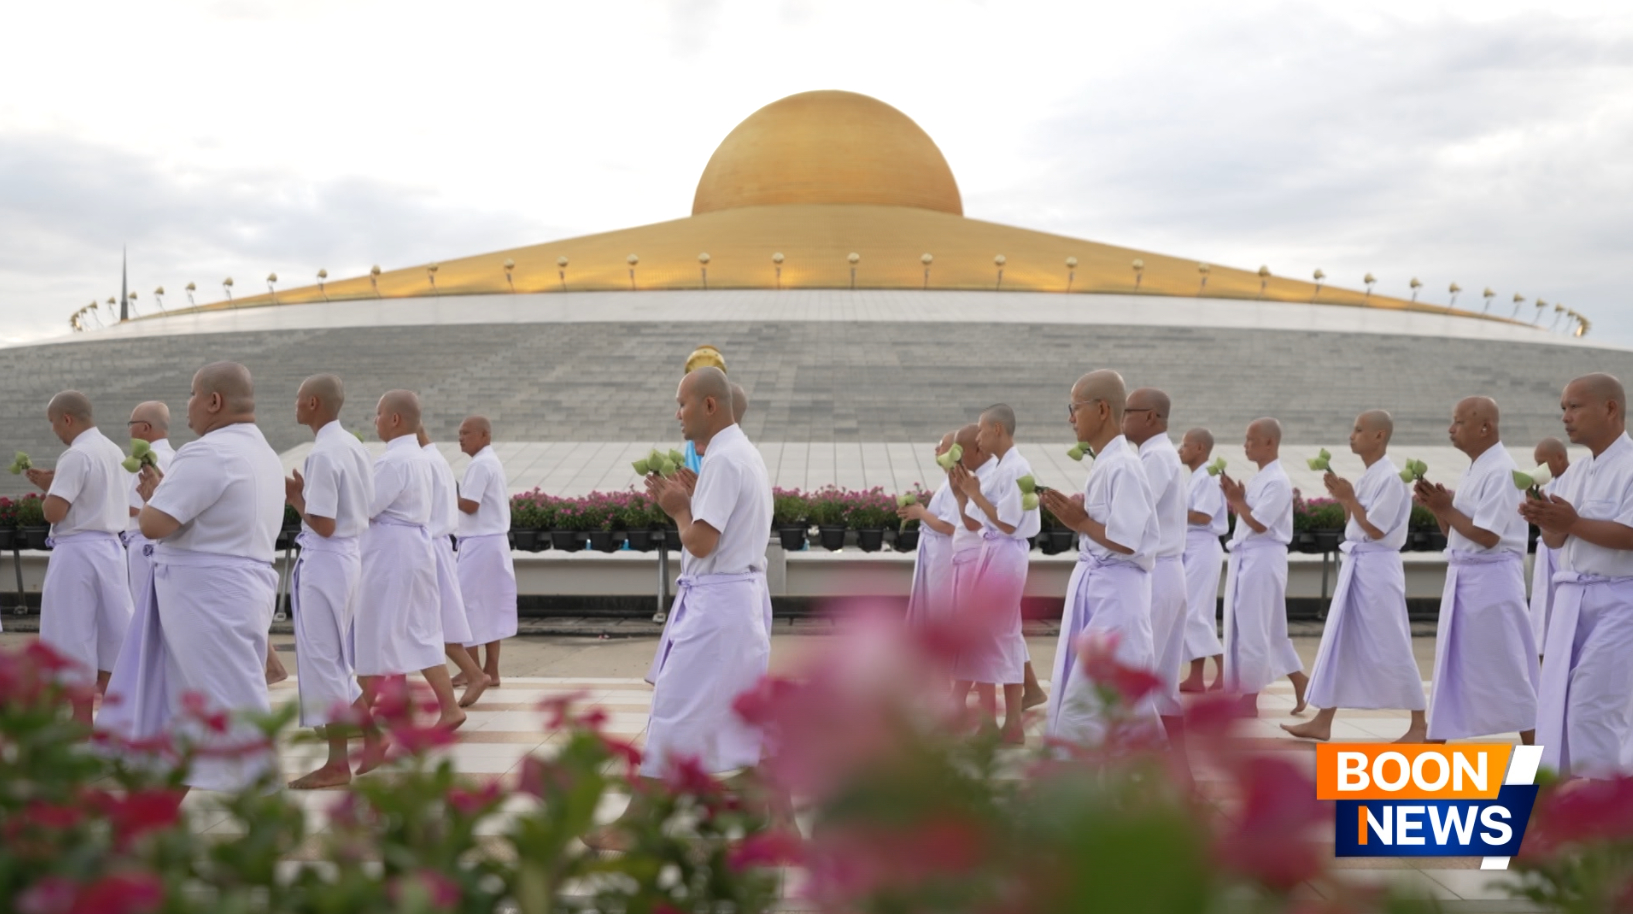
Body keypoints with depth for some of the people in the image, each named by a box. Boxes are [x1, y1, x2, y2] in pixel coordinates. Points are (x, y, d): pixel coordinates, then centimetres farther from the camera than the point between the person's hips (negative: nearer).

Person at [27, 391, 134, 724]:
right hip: (111, 548, 8)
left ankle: (83, 725, 2)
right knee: (108, 637, 11)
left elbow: (53, 512, -18)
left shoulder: (76, 455, -15)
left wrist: (48, 488, 0)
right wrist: (55, 483, 14)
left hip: (78, 552, -8)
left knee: (75, 641, -1)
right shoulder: (114, 452, 11)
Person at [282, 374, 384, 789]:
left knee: (322, 660, 1)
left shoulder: (322, 454, -19)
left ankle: (337, 764, 8)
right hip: (351, 552, 9)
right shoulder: (354, 446, 9)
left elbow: (323, 525, -21)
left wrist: (295, 498, -5)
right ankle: (372, 736, 22)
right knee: (335, 659, 19)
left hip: (325, 559, -9)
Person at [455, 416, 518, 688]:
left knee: (467, 605, -3)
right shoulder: (493, 461, 16)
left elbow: (470, 505, -21)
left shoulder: (479, 465, -15)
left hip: (479, 543, -10)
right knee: (490, 607, 11)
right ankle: (491, 671, 13)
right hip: (495, 540, 10)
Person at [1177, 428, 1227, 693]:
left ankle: (1225, 670, -5)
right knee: (1191, 612, 9)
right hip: (1192, 549, 10)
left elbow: (1202, 516, -21)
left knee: (1192, 613, -10)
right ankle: (1196, 677, 12)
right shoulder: (1197, 477, 15)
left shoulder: (1208, 477, -14)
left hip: (1202, 549, -10)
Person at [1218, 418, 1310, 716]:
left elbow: (1258, 524, -20)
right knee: (1266, 629, 14)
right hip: (1246, 558, 10)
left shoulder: (1277, 481, -15)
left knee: (1253, 629, -4)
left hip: (1263, 559, -10)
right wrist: (1235, 498, 3)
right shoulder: (1259, 478, 14)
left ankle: (1249, 699, 3)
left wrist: (1236, 500, -9)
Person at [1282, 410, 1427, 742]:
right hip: (1355, 565, 9)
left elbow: (1375, 530, -18)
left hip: (1378, 567, -9)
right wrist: (1342, 498, 4)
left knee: (1390, 647, -3)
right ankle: (1322, 722, 12)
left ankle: (1419, 724, 9)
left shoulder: (1389, 478, -15)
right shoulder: (1367, 477, 13)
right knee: (1338, 643, 9)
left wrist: (1349, 498, -13)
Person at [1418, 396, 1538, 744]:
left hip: (1491, 579, -10)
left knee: (1507, 670, -3)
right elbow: (1454, 530, 16)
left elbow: (1487, 536, -21)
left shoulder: (1499, 471, -16)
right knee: (1454, 666, 14)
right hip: (1463, 578, 10)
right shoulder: (1474, 470, 13)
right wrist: (1437, 506, -1)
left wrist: (1445, 509, -12)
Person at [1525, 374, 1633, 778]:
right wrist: (1546, 520, -9)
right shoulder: (1575, 474, 13)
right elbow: (1556, 541, 12)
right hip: (1571, 597, 8)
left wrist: (1573, 523, -20)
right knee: (1558, 703, 6)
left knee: (1594, 707, -9)